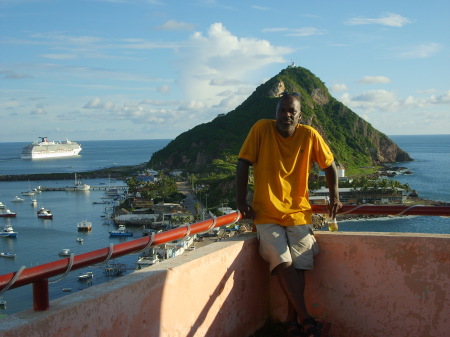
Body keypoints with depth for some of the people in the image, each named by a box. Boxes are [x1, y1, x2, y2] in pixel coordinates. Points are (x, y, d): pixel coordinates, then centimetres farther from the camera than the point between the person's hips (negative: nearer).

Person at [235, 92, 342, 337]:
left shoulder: (309, 135, -4)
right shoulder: (261, 129, -7)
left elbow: (329, 164, 11)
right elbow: (243, 164, -4)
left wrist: (334, 196, 4)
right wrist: (241, 202, -8)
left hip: (298, 213, 1)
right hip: (266, 213, -1)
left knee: (299, 265, -14)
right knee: (283, 264, -19)